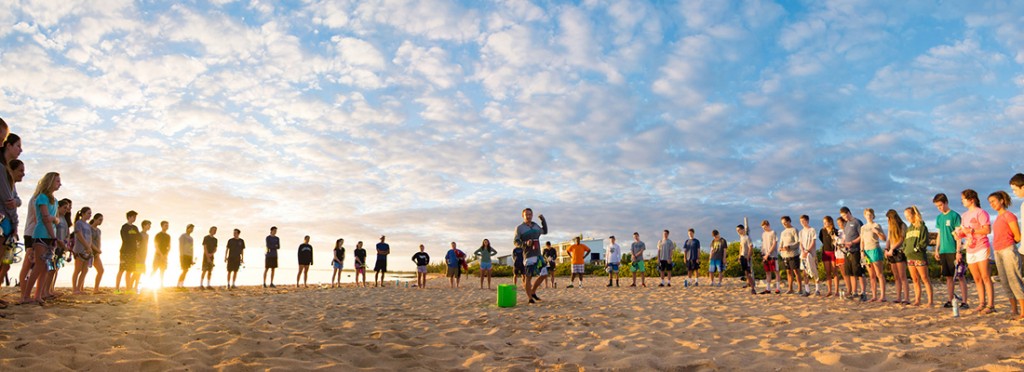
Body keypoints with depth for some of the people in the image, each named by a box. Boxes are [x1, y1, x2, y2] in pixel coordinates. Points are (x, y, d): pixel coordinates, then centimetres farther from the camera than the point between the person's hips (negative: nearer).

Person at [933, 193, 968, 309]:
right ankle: (949, 301, 13)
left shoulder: (954, 215, -5)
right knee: (949, 277, 9)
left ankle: (964, 302, -1)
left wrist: (958, 251, -13)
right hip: (943, 251, 6)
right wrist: (937, 249, 13)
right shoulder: (939, 217, 14)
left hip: (953, 251, -6)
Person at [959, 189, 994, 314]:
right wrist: (960, 234, 2)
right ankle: (982, 303, 14)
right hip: (970, 250, 8)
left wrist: (971, 230, -22)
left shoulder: (980, 212, -7)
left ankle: (991, 305, -7)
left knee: (985, 277, -8)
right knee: (977, 279, 9)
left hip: (981, 248, -8)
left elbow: (988, 230, -14)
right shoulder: (965, 215, 18)